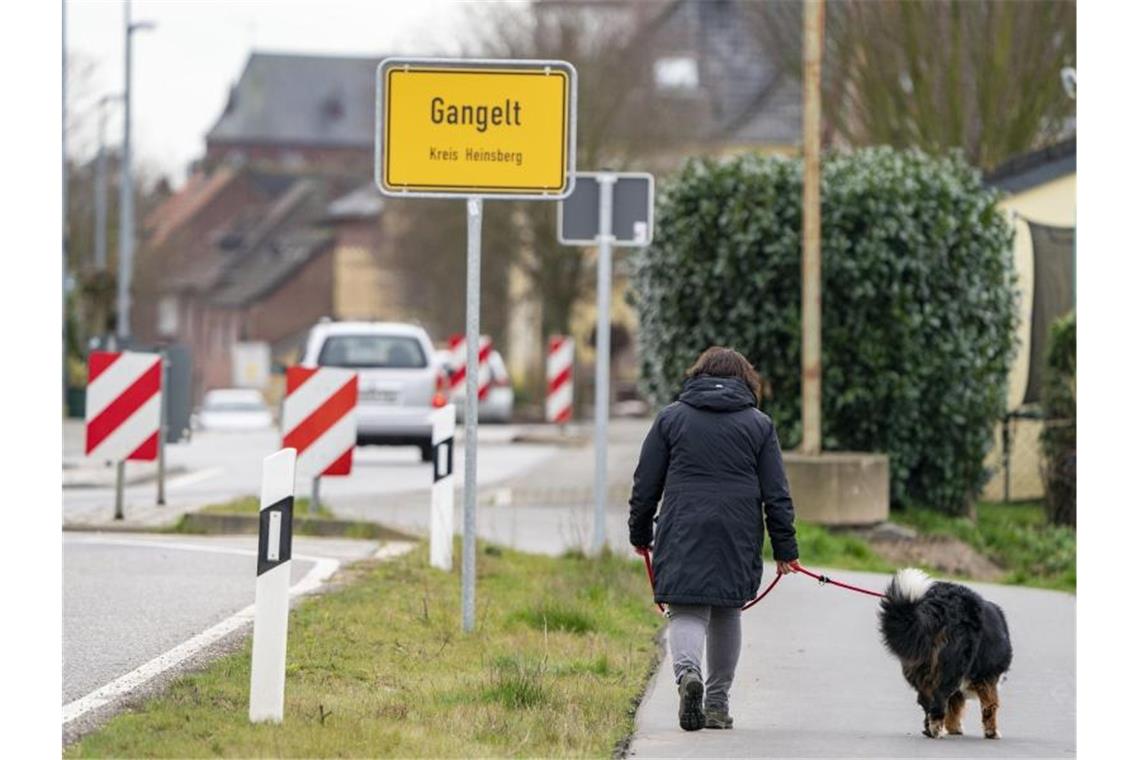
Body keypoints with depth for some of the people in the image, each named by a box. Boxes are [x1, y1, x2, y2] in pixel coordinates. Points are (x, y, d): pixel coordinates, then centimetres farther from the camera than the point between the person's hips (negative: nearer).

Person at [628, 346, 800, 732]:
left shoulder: (671, 417, 8)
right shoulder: (759, 424, 7)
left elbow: (645, 483, 8)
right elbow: (776, 494, 5)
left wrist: (640, 533, 18)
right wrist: (785, 548, 9)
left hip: (682, 537, -1)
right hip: (737, 538, 1)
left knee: (686, 612, -2)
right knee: (727, 614, 15)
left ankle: (687, 671, -32)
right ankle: (717, 703, 16)